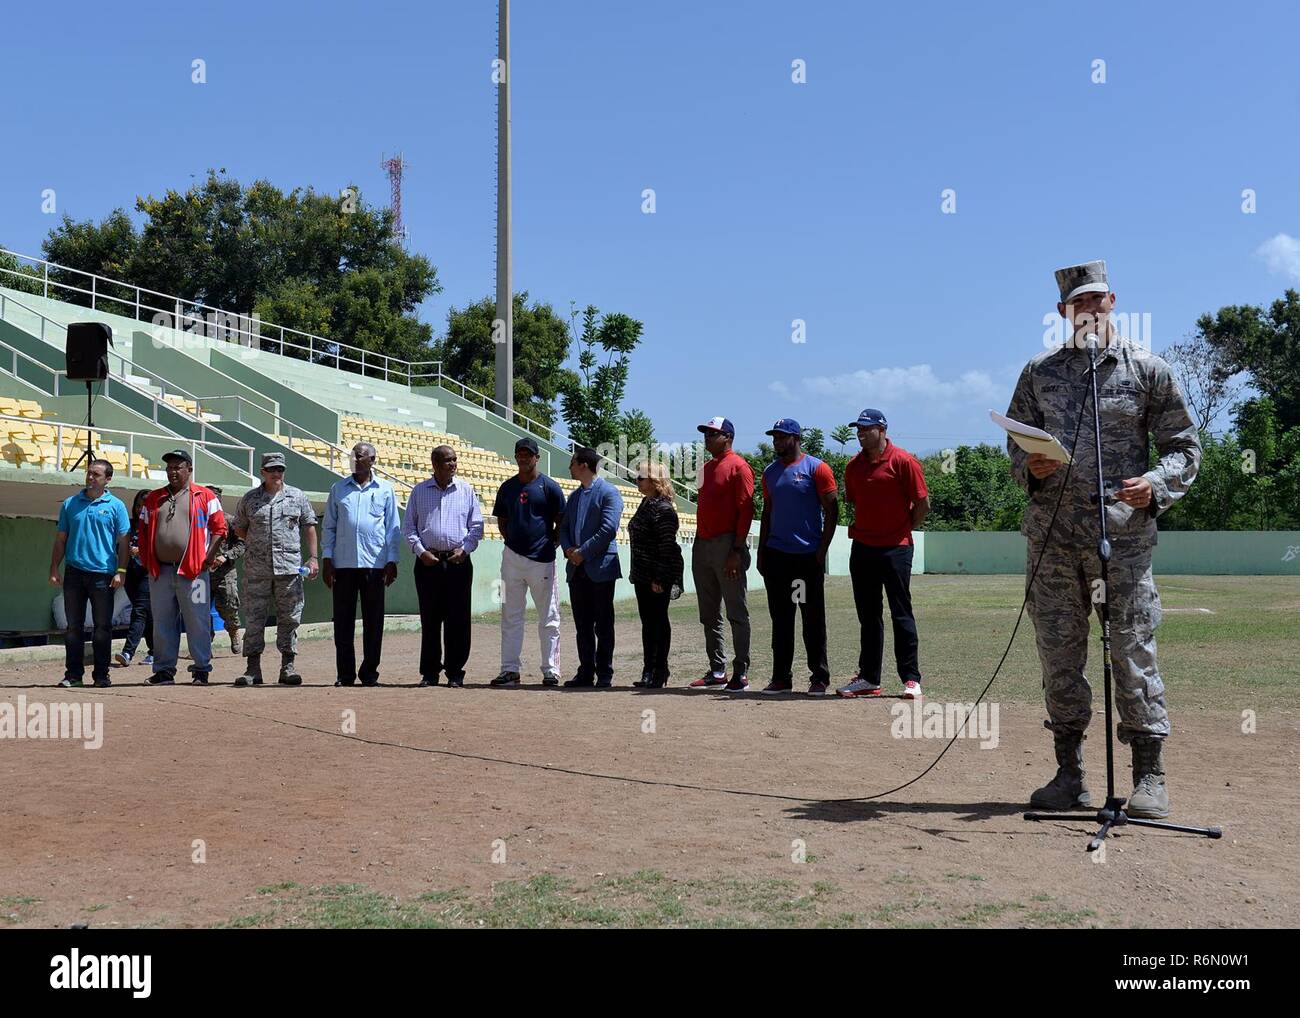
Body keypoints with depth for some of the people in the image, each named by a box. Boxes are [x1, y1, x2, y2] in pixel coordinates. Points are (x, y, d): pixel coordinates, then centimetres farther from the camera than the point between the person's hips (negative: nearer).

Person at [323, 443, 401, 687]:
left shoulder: (385, 490, 8)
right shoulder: (339, 489, 10)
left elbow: (393, 528, 8)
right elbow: (329, 526, 12)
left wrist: (392, 561, 1)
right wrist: (327, 559, 3)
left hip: (374, 564, -1)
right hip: (343, 564, 1)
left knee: (373, 621, 2)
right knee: (343, 621, 3)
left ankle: (370, 672, 11)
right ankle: (345, 673, 10)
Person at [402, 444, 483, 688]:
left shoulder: (467, 490, 7)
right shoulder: (419, 491, 8)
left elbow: (476, 526, 8)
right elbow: (408, 526, 8)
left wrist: (464, 549, -6)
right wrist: (421, 551, -4)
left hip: (458, 561, 0)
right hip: (428, 562, 0)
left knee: (458, 619, -1)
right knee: (429, 619, 3)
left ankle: (455, 672, 6)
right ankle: (429, 672, 11)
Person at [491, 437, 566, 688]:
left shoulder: (549, 487, -1)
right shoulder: (507, 488, 11)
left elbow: (562, 523, 2)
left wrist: (549, 544, -4)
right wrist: (512, 541, 8)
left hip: (542, 560, -4)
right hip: (512, 558, 4)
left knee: (548, 618, 2)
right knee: (510, 616, 4)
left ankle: (551, 670, 7)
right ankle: (510, 670, 8)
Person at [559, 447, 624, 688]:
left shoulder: (608, 492, -5)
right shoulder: (574, 495, 19)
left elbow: (609, 529, -15)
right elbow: (564, 527, 18)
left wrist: (583, 552, -15)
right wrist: (568, 549, -2)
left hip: (600, 567, -7)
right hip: (577, 568, 7)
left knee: (603, 624, -1)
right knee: (582, 624, 8)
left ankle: (604, 674, 4)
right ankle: (586, 672, 13)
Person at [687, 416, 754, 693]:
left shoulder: (738, 466, -7)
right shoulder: (707, 468, 19)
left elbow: (745, 510, -13)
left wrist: (737, 551, -18)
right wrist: (699, 544, 17)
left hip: (726, 545, -9)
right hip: (702, 545, 9)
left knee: (736, 613, -4)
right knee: (709, 615, 11)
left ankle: (741, 673, 0)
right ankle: (717, 672, 18)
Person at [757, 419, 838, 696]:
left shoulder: (817, 468, -3)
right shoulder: (770, 472, 14)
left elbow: (832, 511, -5)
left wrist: (822, 550, -11)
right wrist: (761, 551, 13)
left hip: (808, 556, -5)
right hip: (776, 555, 5)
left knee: (813, 619, 0)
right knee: (780, 618, 8)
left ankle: (819, 678, 8)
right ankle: (781, 677, 13)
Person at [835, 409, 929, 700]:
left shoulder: (903, 461, -8)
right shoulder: (854, 466, 10)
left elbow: (922, 503, -7)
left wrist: (904, 529, 1)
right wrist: (862, 529, 13)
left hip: (895, 549, -6)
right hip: (862, 548, 6)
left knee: (901, 614, -2)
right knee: (867, 616, 11)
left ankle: (911, 679, 4)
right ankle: (868, 678, 17)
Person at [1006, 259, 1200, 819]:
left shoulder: (1148, 369, 6)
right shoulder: (1039, 372, 13)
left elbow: (1184, 446, 7)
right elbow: (1016, 441, 18)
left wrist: (1155, 485, -12)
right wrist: (1029, 467, -5)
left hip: (1124, 534, -3)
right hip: (1051, 534, 3)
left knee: (1133, 649, -4)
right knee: (1058, 651, 5)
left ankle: (1149, 777, 5)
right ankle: (1069, 773, 15)